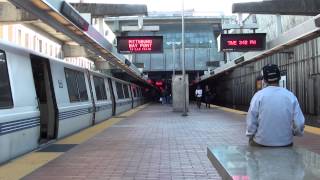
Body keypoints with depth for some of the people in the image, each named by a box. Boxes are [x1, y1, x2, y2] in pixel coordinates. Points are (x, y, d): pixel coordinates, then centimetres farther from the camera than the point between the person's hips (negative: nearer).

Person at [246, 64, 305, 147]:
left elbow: (251, 121, -10)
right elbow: (299, 124, -6)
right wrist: (291, 133, 13)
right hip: (286, 144, 3)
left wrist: (250, 134, 7)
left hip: (261, 143, -2)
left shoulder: (259, 95, -10)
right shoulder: (291, 96, -6)